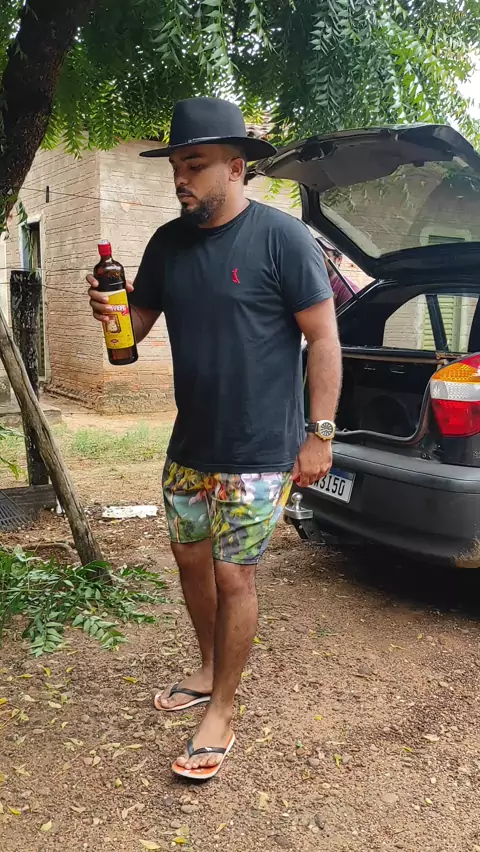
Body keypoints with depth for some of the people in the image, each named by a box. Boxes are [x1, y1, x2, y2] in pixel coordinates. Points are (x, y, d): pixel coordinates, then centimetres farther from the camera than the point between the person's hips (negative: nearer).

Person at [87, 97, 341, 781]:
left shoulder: (282, 237, -11)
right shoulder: (168, 242, 7)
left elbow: (324, 338, -10)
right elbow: (137, 324, 13)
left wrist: (320, 434, -14)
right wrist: (110, 313, -11)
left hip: (258, 455, -6)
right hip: (189, 447, 7)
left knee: (233, 577, 1)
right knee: (191, 559, 17)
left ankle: (220, 716, 20)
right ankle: (209, 673, 41)